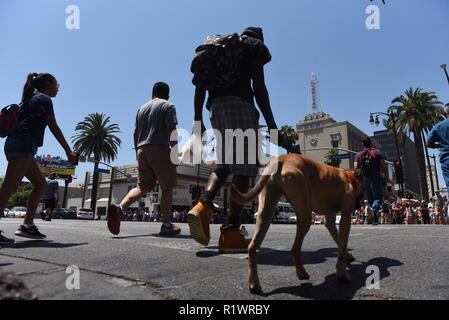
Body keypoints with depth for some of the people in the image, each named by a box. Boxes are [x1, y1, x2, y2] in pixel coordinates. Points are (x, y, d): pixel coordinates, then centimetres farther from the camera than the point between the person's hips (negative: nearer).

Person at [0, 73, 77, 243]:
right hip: (23, 145, -9)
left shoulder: (30, 99, 27)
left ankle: (27, 225, 7)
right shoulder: (44, 99, -1)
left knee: (41, 183, 10)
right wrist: (69, 152, -7)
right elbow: (54, 127, -7)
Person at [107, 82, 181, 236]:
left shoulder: (142, 108, 22)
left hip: (142, 150, 6)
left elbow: (136, 133, 20)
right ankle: (166, 225, 3)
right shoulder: (168, 106, 3)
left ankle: (119, 208, -12)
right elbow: (171, 130, -10)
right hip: (159, 149, -6)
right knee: (167, 188, 2)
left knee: (142, 186, 11)